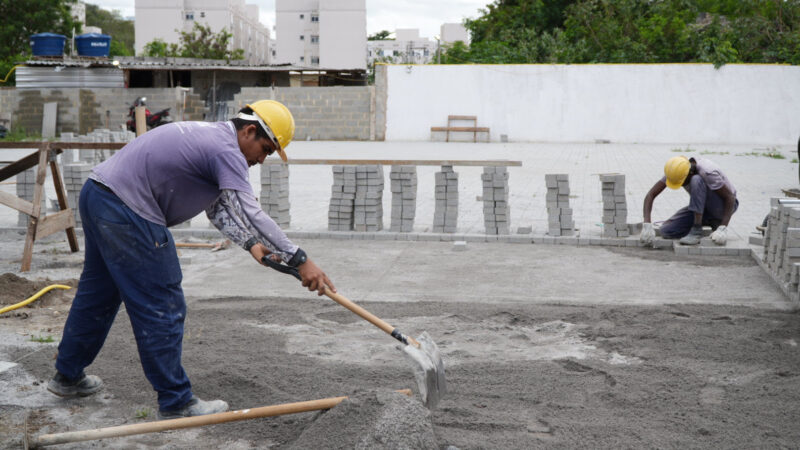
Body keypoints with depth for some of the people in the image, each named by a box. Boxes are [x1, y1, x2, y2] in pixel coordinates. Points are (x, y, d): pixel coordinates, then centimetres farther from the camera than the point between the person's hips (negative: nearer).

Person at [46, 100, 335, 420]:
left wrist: (251, 244, 5)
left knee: (98, 291, 24)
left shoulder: (210, 136, 17)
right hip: (126, 213, -11)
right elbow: (249, 214, -24)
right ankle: (175, 402, 6)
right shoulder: (226, 150, -14)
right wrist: (300, 261, -24)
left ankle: (68, 376, 40)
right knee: (163, 308, -3)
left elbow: (217, 207, 18)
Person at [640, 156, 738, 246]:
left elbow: (730, 197, -28)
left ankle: (697, 231, -25)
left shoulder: (708, 172, -32)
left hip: (722, 206, -6)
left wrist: (723, 229, -36)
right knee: (666, 231, -13)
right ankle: (714, 223, 4)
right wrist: (647, 224, -30)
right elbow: (650, 195, -17)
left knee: (696, 180, -34)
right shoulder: (675, 171, -16)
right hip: (703, 208, 6)